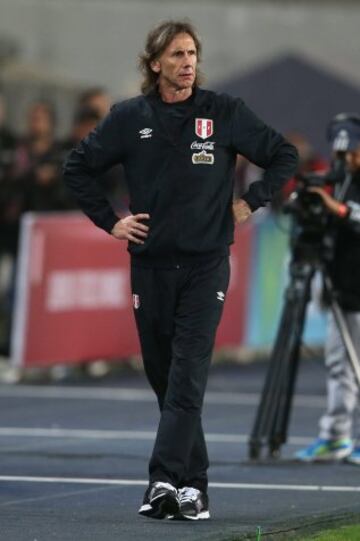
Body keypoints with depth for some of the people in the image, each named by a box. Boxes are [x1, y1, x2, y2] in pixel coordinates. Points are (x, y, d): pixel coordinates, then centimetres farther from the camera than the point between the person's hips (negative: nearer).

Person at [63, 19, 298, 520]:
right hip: (150, 265, 2)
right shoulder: (130, 117, 3)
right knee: (164, 376, 5)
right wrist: (109, 221, 7)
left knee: (188, 376, -13)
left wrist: (250, 203, 4)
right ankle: (193, 484, 14)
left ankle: (167, 479, -20)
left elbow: (283, 155, 11)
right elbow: (78, 167, 13)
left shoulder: (225, 113, 0)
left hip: (206, 264, -2)